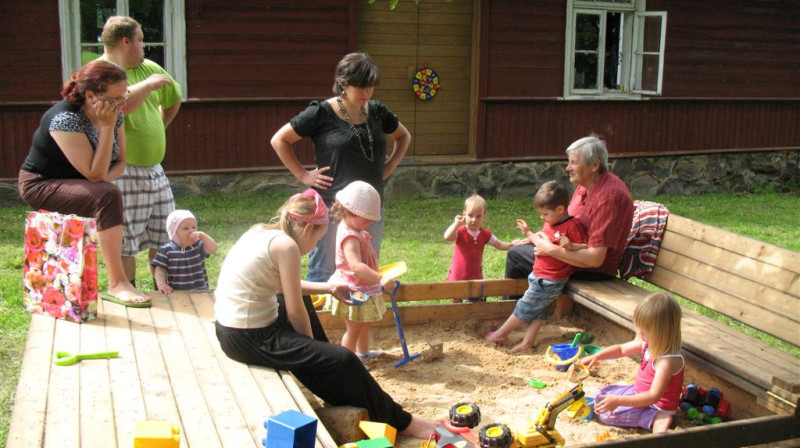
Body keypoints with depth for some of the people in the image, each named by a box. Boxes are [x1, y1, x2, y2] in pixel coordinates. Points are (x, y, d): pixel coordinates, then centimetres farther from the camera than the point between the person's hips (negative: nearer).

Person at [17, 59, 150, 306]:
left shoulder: (115, 114, -6)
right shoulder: (65, 119, -28)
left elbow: (120, 161, 4)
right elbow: (94, 173, -28)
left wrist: (105, 179, -18)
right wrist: (107, 126, -29)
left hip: (76, 185, 9)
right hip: (41, 186, -9)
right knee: (108, 196, -31)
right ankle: (117, 284, -34)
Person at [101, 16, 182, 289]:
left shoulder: (149, 68, 13)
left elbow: (174, 100, 31)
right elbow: (121, 104, -29)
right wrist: (150, 84, -16)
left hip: (154, 169, 8)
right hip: (122, 172, -7)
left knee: (164, 239, 12)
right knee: (125, 244, -2)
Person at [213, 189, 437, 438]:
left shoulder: (262, 231, 8)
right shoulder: (286, 245, -17)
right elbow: (295, 312, -13)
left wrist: (329, 289, 27)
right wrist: (310, 342, 5)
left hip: (228, 328, 10)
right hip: (250, 339, -10)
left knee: (305, 305, 33)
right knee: (344, 361, -8)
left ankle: (341, 395, 41)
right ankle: (400, 423, 9)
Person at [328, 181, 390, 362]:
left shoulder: (355, 229, 2)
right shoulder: (350, 237, -30)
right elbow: (356, 266, -44)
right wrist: (380, 279, -49)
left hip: (364, 288, 10)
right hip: (355, 291, -10)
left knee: (365, 323, 27)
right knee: (353, 329, 4)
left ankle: (363, 352, 48)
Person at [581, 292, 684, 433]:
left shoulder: (668, 361, -33)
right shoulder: (648, 344, -7)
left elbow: (654, 396, -35)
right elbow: (622, 349, 10)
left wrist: (618, 401, -38)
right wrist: (596, 357, -4)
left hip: (656, 408, -10)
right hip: (639, 392, 10)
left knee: (605, 413, -15)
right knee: (602, 395, 17)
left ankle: (655, 420, -19)